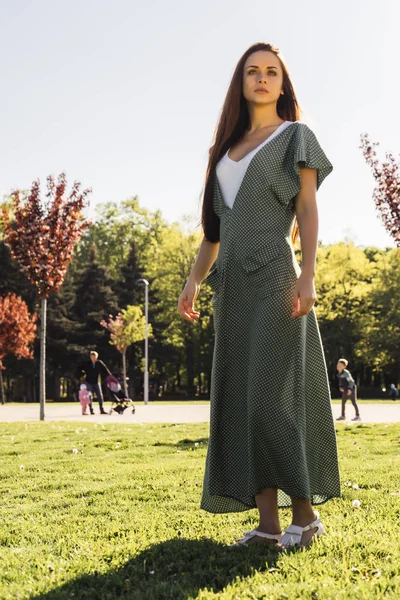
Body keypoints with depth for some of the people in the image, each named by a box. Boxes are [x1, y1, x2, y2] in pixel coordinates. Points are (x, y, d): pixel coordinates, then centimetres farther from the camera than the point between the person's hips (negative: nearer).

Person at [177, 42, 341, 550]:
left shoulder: (295, 136, 8)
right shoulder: (228, 147, 22)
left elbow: (308, 209, -1)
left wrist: (307, 274, -14)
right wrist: (195, 279, 13)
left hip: (275, 275, -6)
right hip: (233, 281, 6)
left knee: (274, 393, -12)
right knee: (242, 398, 0)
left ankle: (305, 512, -2)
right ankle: (268, 521, 2)